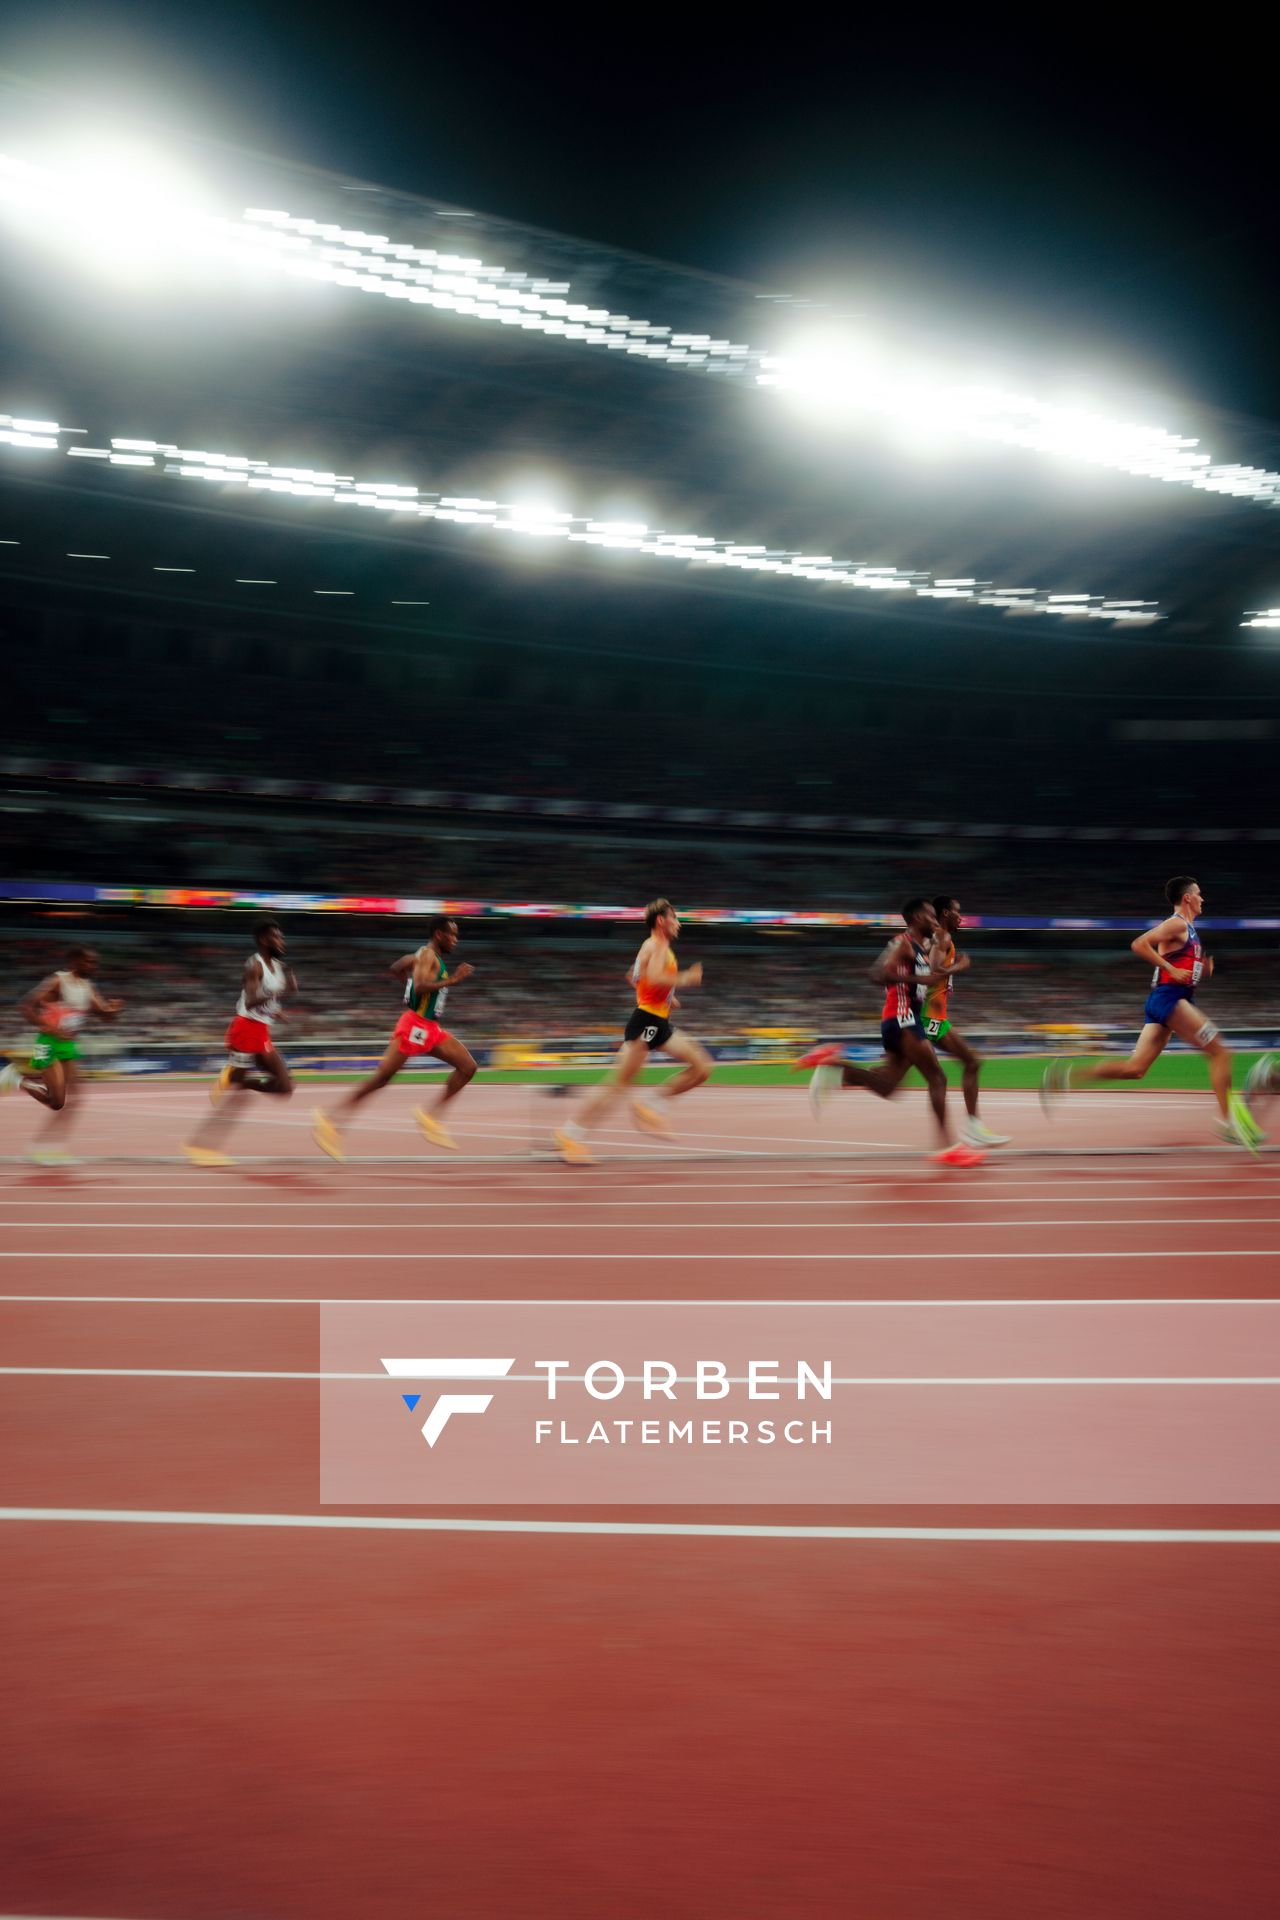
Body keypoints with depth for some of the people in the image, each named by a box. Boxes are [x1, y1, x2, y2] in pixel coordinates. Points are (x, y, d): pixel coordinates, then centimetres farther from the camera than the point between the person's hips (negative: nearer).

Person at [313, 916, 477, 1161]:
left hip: (430, 1028, 10)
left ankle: (432, 1115, 2)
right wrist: (452, 980, -22)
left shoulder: (435, 957, 18)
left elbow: (396, 968, 30)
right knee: (382, 1076, -9)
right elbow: (419, 987, -26)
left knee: (468, 1067, 2)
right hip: (415, 1024, -10)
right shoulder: (427, 954, -10)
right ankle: (331, 1118, -5)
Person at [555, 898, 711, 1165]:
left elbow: (633, 977, 31)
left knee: (703, 1067, 4)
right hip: (646, 1021, -10)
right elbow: (654, 977, -28)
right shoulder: (657, 945, -10)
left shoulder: (656, 947, 20)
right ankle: (572, 1134, -6)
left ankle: (652, 1104, 4)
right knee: (619, 1082, -10)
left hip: (659, 1023, 10)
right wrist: (686, 979, -17)